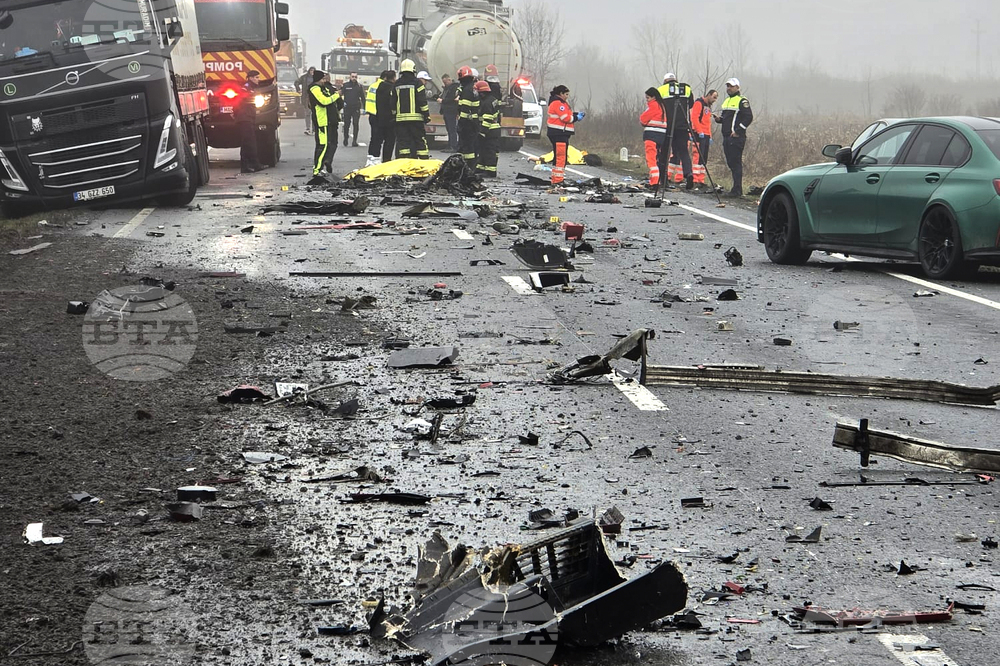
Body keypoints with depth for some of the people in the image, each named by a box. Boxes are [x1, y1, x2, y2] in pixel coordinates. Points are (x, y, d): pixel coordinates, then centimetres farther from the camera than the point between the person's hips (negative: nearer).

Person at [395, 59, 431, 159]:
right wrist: (427, 115, -3)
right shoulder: (417, 83, -3)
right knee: (420, 141, 0)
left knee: (403, 141, 3)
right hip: (415, 117, -3)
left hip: (400, 118, 3)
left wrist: (394, 116, 21)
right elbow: (423, 101, -7)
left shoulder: (396, 84, 10)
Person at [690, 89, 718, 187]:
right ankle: (696, 180, -14)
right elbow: (694, 117, -15)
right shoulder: (699, 103, -4)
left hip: (706, 136, 9)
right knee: (698, 157, -12)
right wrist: (700, 131, -20)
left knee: (704, 159, 6)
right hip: (698, 135, -9)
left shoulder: (708, 107, 24)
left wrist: (710, 136, 20)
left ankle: (701, 180, 6)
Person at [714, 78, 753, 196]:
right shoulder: (727, 101, 21)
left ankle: (737, 190, -11)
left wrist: (738, 131, -18)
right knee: (731, 163, 10)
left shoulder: (742, 101, -6)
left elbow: (749, 117, -14)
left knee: (736, 163, -11)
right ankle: (736, 188, 15)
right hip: (726, 137, 9)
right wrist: (719, 119, 6)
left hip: (736, 137, -9)